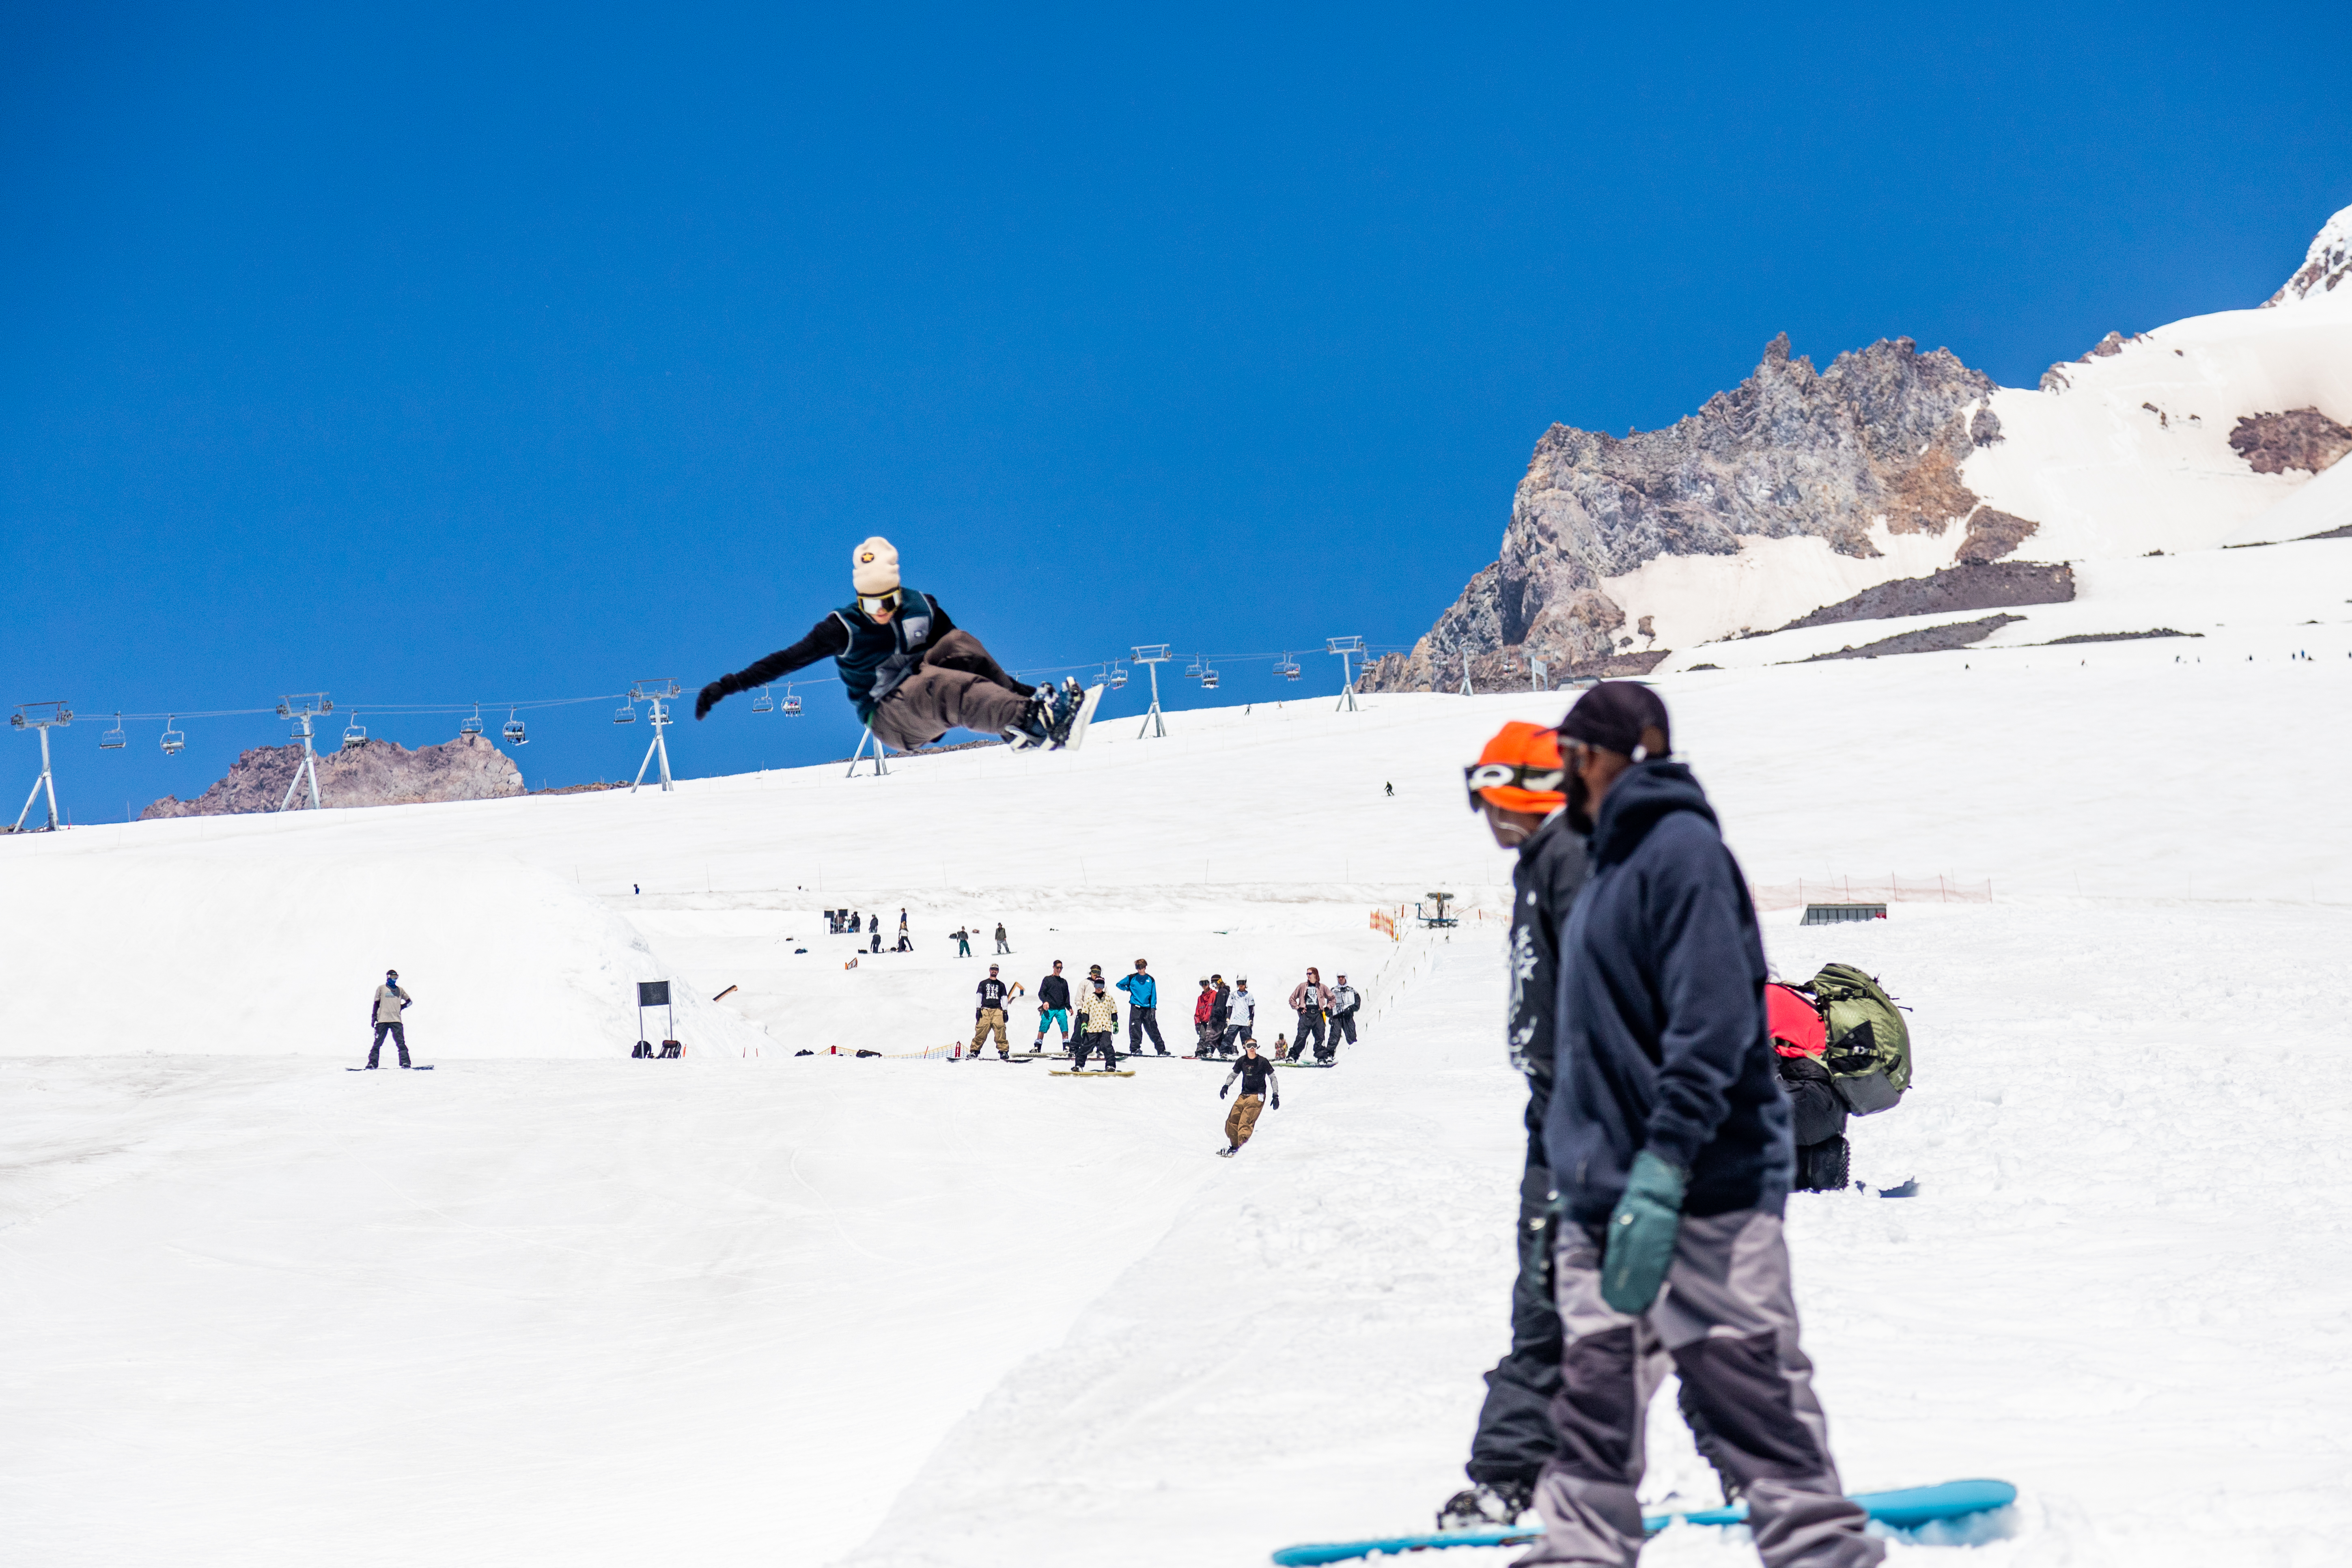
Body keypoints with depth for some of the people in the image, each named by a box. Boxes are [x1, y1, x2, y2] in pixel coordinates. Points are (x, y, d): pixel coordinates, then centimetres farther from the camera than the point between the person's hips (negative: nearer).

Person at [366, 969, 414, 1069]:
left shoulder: (400, 990, 16)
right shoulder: (381, 989, 10)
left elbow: (409, 1001, 25)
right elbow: (376, 1004, 10)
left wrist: (401, 1007, 9)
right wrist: (374, 1016, 1)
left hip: (396, 1020, 1)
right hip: (382, 1020, -1)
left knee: (401, 1042, -9)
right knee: (378, 1043, -3)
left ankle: (405, 1062, -12)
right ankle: (372, 1063, 0)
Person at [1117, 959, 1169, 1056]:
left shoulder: (1151, 980, 10)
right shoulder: (1132, 978, 7)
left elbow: (1153, 995, 7)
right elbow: (1120, 984, 18)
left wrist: (1153, 1008, -2)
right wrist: (1128, 989, 5)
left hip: (1147, 1008, 1)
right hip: (1136, 1008, -1)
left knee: (1153, 1029, 2)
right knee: (1135, 1029, -12)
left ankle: (1161, 1050, 5)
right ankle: (1135, 1049, -10)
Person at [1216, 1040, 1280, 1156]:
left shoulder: (1263, 1062, -5)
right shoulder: (1242, 1061, 6)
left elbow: (1273, 1078, 4)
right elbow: (1233, 1075, 20)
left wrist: (1276, 1095, -2)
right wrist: (1226, 1086, 3)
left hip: (1257, 1096, -5)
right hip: (1244, 1095, 5)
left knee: (1246, 1122, -20)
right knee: (1232, 1121, 0)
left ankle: (1243, 1148, -24)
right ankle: (1235, 1146, 15)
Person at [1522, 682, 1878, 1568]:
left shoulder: (1681, 848, -11)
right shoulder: (1614, 862, 19)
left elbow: (1712, 1021, -20)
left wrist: (1662, 1166, -26)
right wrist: (1584, 1161, 22)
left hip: (1701, 1192, -9)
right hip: (1604, 1193, 9)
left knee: (1746, 1383, -7)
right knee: (1595, 1384, 8)